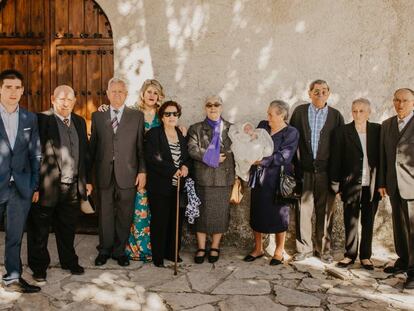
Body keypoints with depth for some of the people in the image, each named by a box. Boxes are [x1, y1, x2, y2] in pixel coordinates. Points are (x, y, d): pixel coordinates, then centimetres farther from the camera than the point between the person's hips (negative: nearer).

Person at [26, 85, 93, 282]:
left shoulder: (79, 122, 10)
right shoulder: (41, 120, -10)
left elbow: (85, 152, 14)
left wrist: (87, 180, 12)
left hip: (74, 187, 5)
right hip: (48, 188, -5)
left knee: (68, 229, 20)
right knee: (39, 230, 10)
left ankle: (69, 261, 37)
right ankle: (39, 267, 26)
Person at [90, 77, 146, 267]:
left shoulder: (137, 116, 4)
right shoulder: (97, 116, 9)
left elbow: (141, 147, 2)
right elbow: (92, 146, 10)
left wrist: (142, 172, -4)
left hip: (127, 174, -1)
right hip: (104, 174, 1)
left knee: (124, 216, 7)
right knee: (105, 214, 8)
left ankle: (119, 251, 22)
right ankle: (105, 250, 24)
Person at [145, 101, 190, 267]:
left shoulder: (182, 134, 12)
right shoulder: (153, 134, -3)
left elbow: (188, 156, 18)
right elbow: (152, 159, -14)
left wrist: (185, 166, -5)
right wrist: (173, 170, -16)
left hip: (179, 186, 5)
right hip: (160, 186, -4)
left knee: (177, 220, 7)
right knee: (159, 221, 1)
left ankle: (172, 252, 22)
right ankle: (158, 256, 13)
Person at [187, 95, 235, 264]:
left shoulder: (231, 128, 9)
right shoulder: (196, 128, 7)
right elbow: (192, 149, -6)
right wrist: (212, 157, -14)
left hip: (224, 177, 1)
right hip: (202, 178, 0)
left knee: (220, 213, 5)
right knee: (202, 213, 4)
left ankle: (215, 247, 20)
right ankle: (201, 248, 15)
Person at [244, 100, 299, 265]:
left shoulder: (291, 133, -8)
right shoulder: (262, 126, 8)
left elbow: (283, 157, -17)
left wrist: (261, 160, -19)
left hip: (277, 181, -5)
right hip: (259, 179, 5)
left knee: (278, 215, 5)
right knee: (256, 213, 11)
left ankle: (279, 251, 21)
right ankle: (258, 249, 26)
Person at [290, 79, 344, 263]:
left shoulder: (336, 115, 6)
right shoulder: (300, 112, 6)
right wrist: (294, 166, -1)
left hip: (326, 171, 0)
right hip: (304, 170, 0)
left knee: (326, 211, 6)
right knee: (303, 209, 3)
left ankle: (323, 249, 18)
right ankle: (304, 248, 16)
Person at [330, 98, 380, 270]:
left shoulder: (378, 130, 4)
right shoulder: (342, 131, 0)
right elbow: (336, 159, 0)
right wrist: (336, 185, -3)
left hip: (372, 185, 1)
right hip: (351, 184, -1)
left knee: (368, 222, 10)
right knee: (350, 221, 5)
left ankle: (365, 256, 21)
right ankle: (350, 255, 18)